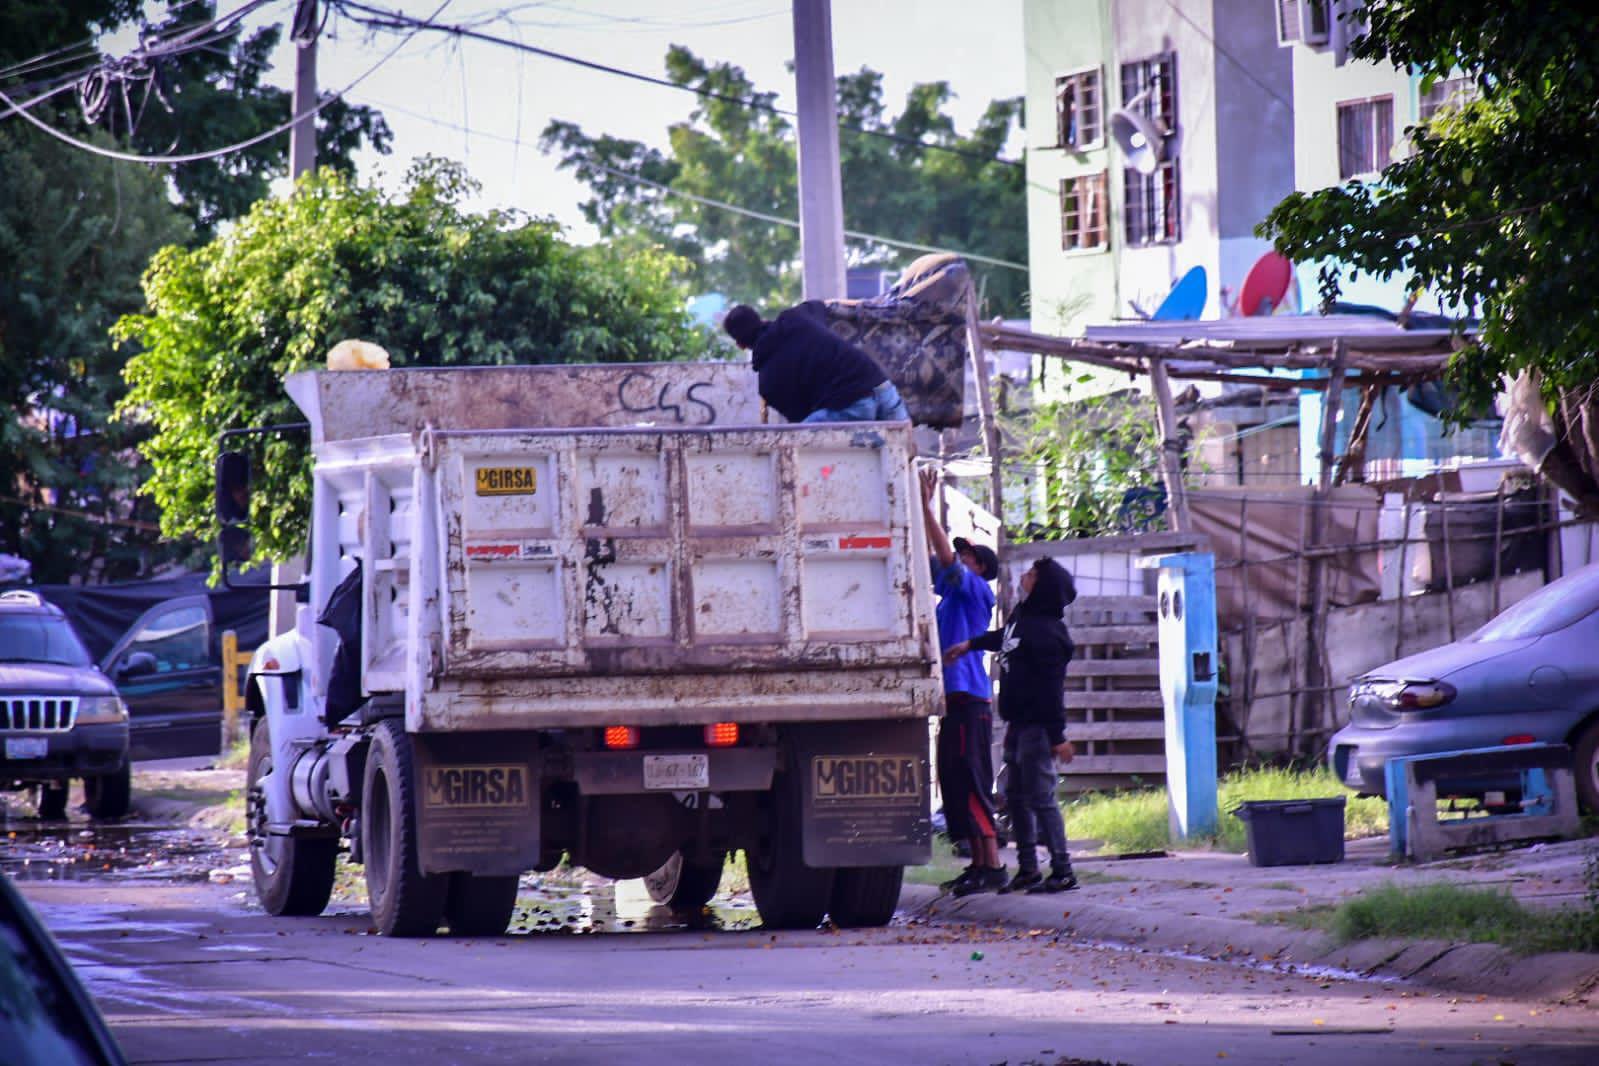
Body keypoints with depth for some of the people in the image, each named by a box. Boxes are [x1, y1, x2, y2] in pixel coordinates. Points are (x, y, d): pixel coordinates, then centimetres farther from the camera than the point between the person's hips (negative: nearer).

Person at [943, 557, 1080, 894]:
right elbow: (1005, 637, 33)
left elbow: (1051, 688, -21)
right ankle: (1027, 870, 20)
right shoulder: (1022, 617, 9)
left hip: (1036, 727, -10)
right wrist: (970, 645, 41)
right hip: (1017, 723, 10)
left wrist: (1057, 736, -21)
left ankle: (1063, 871, -7)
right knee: (1016, 796, 13)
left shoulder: (1045, 633, -20)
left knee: (1040, 797, -9)